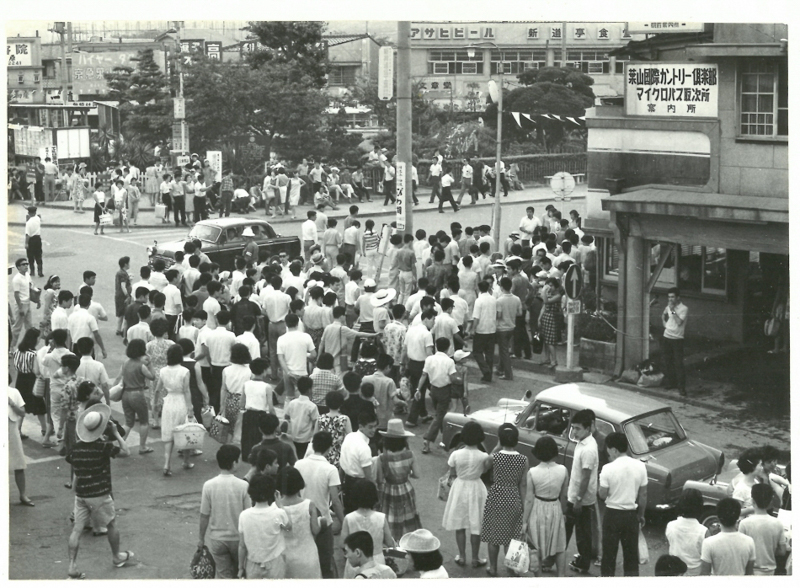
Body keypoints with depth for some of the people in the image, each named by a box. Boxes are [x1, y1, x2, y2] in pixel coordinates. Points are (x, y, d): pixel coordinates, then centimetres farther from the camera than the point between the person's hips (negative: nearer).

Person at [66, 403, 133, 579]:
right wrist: (116, 434, -2)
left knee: (77, 529, 3)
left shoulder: (76, 447, -1)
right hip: (100, 495, -4)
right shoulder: (104, 447, -15)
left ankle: (72, 566, -4)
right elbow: (126, 452, -8)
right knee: (112, 525, 18)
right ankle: (117, 557, 35)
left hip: (81, 494, 4)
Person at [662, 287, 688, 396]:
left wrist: (673, 310, -24)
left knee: (678, 363, -8)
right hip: (667, 337, 6)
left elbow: (679, 322, -24)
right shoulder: (668, 307, 8)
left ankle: (681, 387, -6)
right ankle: (669, 383, 24)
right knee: (667, 362, 12)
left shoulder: (684, 309, -11)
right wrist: (664, 323, 10)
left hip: (677, 339, -6)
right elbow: (663, 316, 27)